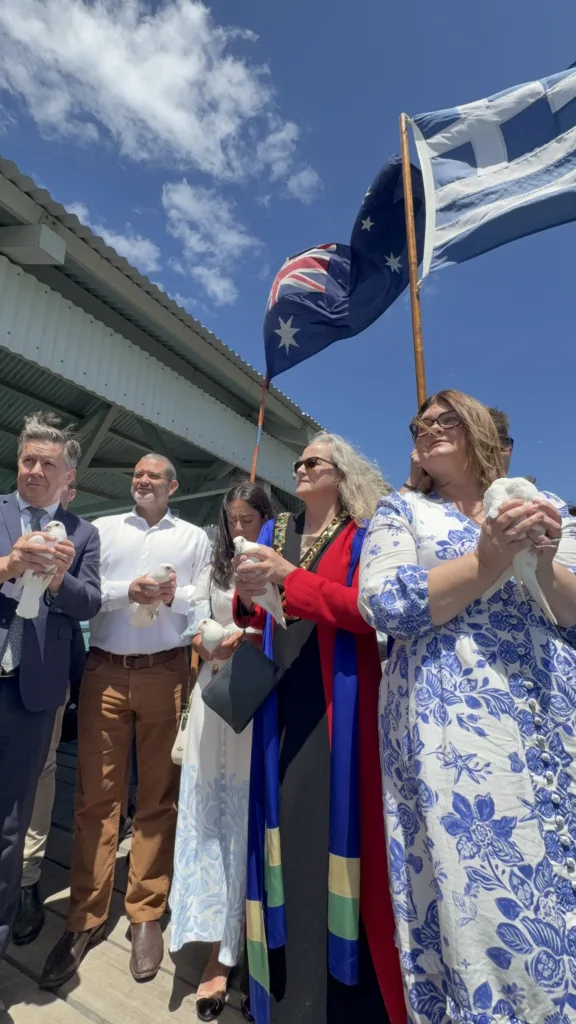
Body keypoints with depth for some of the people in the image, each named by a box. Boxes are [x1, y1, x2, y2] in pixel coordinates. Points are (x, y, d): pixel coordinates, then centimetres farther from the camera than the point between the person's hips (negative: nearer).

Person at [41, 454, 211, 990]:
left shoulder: (194, 538, 9)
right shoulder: (102, 529, 11)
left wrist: (176, 595, -15)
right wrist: (127, 591, -15)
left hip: (166, 674, 0)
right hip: (103, 671, 1)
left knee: (158, 796, 9)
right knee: (95, 794, 6)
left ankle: (146, 914, 25)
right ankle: (86, 918, 22)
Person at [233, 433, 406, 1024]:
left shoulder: (362, 536, -1)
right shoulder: (274, 533, 14)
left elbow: (365, 610, -15)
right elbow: (260, 617, 13)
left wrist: (290, 577, -19)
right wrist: (247, 598, -10)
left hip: (338, 700, -4)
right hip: (282, 699, 4)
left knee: (336, 822, 1)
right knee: (286, 821, 9)